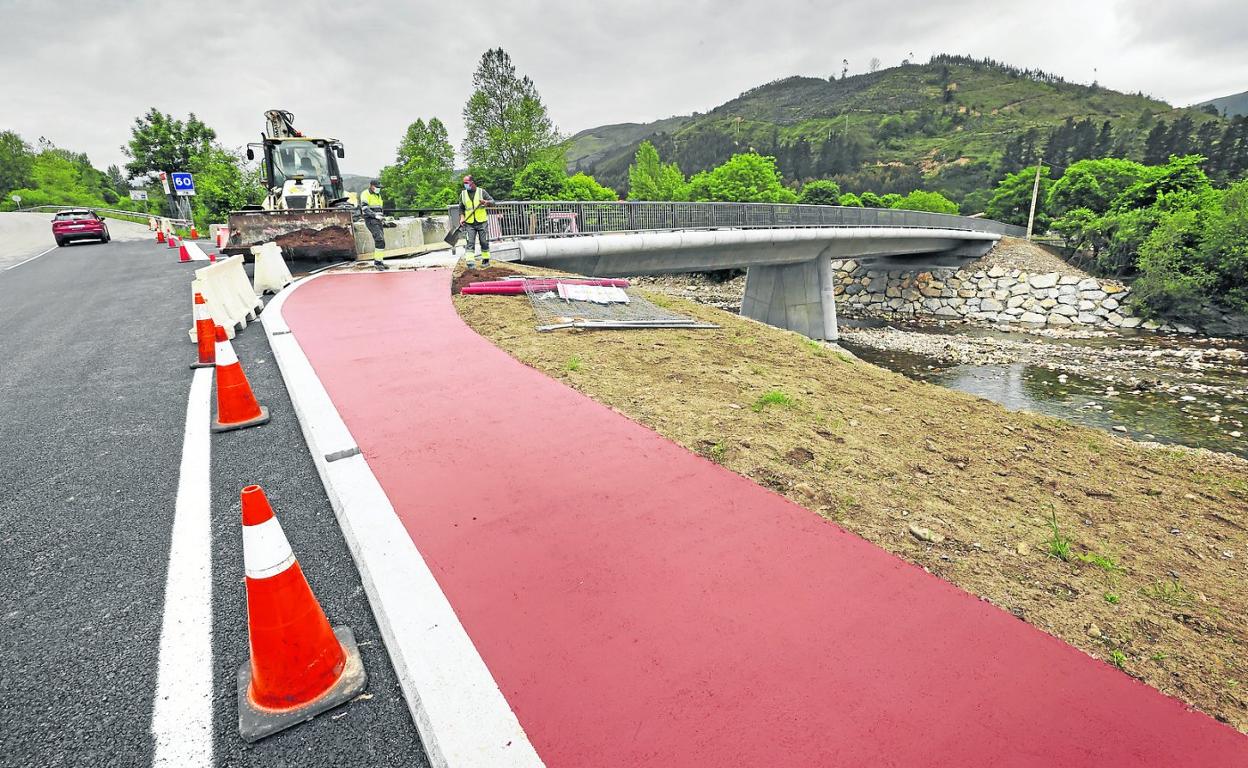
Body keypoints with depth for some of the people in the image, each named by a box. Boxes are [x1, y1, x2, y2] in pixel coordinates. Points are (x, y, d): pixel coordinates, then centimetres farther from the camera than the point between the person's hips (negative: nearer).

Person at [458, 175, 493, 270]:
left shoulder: (482, 192, 2)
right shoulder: (463, 194, 9)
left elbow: (492, 201, 0)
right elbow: (461, 208, 15)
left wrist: (486, 202, -22)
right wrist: (462, 218, -2)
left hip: (482, 222, -1)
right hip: (469, 223, 1)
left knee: (484, 242, 5)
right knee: (470, 243, -10)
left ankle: (486, 260, 20)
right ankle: (471, 263, -16)